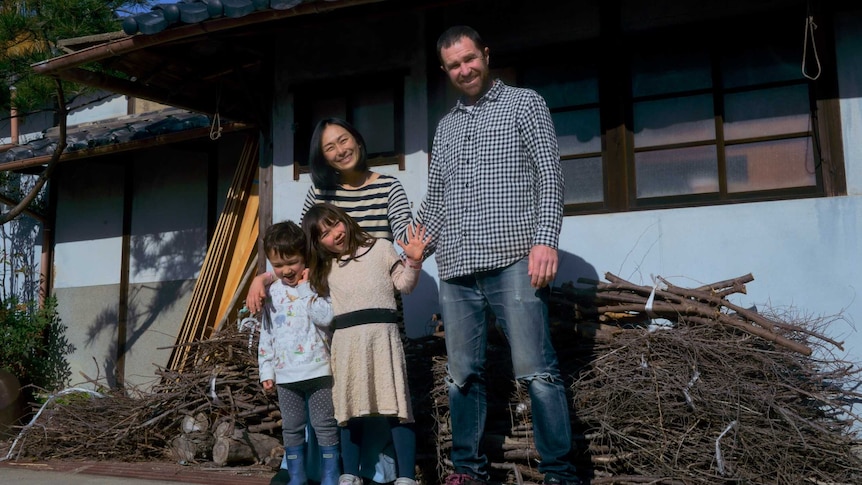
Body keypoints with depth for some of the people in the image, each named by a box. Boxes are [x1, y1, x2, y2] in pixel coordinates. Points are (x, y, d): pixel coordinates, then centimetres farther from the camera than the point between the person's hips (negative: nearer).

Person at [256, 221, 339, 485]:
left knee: (325, 425, 3)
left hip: (318, 371, -4)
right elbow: (266, 335, 11)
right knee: (291, 428, 13)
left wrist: (305, 289, -17)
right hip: (285, 374, 5)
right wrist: (266, 370, 8)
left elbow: (326, 316, -22)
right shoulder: (272, 292, 8)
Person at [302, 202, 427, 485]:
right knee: (349, 409, 7)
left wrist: (414, 261, -9)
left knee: (396, 406, -7)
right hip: (346, 341, 4)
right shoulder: (325, 268, 19)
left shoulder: (380, 248, 9)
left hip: (381, 334, -4)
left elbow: (405, 285, 7)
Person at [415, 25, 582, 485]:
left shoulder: (524, 103, 9)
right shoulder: (445, 126, 22)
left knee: (536, 371, -8)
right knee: (463, 375, 6)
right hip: (455, 267, 5)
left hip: (512, 259, -5)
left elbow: (549, 176, 0)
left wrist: (545, 240, -13)